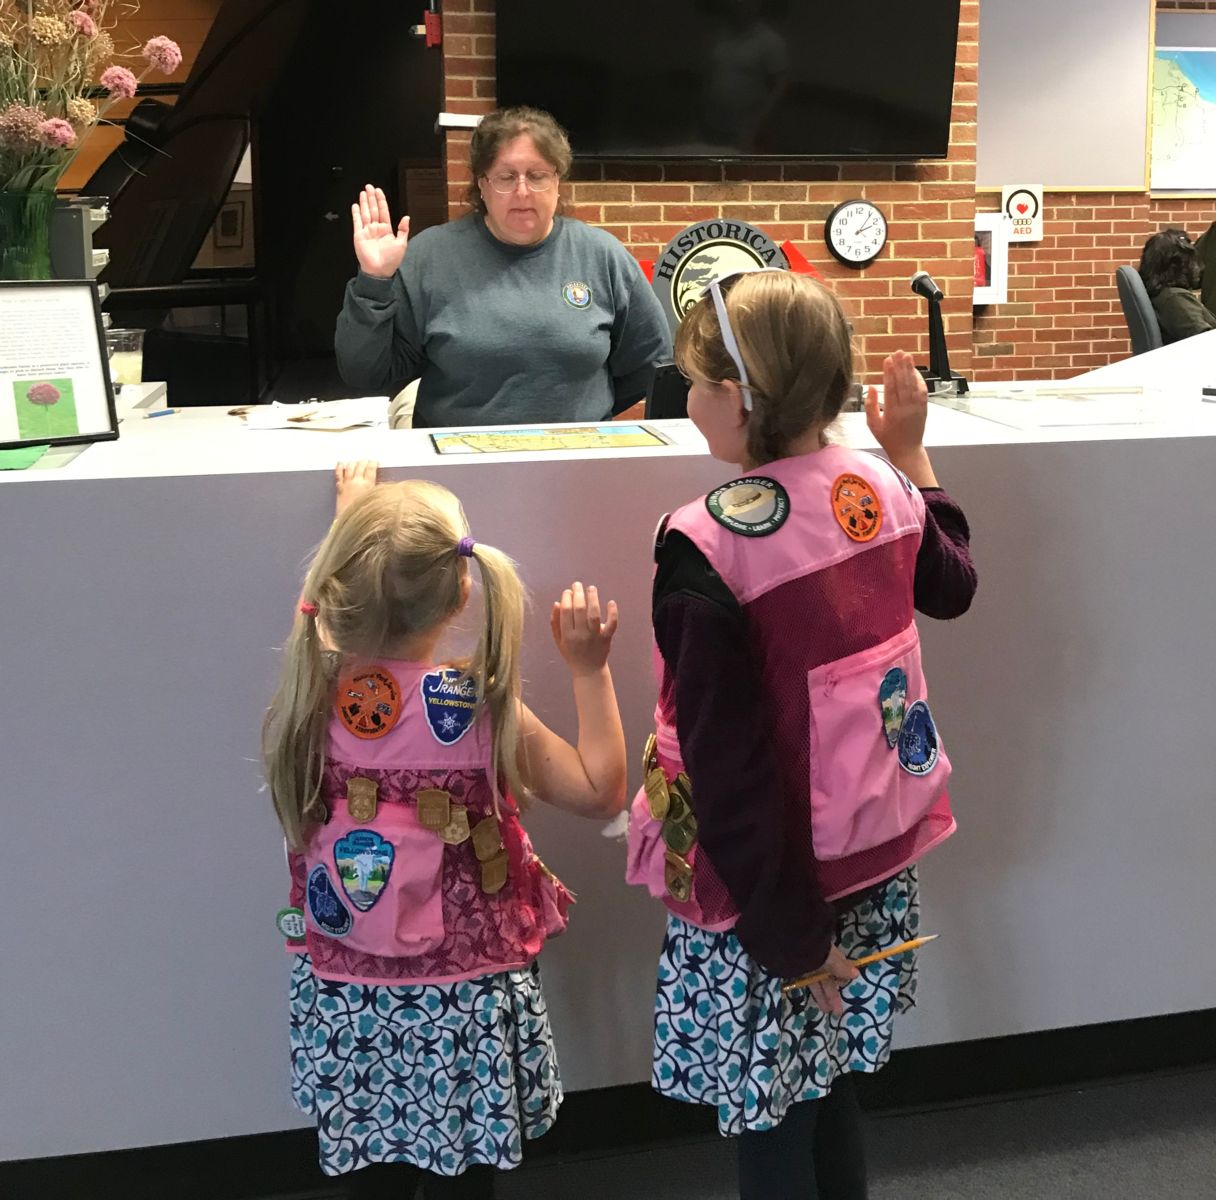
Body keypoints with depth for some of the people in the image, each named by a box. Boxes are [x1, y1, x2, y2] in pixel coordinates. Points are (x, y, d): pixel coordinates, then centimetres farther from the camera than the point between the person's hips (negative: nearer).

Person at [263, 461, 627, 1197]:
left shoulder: (316, 692, -11)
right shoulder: (482, 711, -21)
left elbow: (334, 596, 13)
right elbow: (601, 792, -10)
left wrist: (352, 514, 27)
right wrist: (591, 668, -6)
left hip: (345, 997, 4)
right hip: (466, 997, -3)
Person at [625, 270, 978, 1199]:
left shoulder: (706, 547, -23)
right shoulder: (882, 488, -5)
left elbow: (728, 764, -22)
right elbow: (953, 587, 18)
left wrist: (786, 930, -14)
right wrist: (912, 451, 23)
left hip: (775, 869, -6)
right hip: (875, 851, 7)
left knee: (769, 1117, 11)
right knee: (830, 1084, 23)